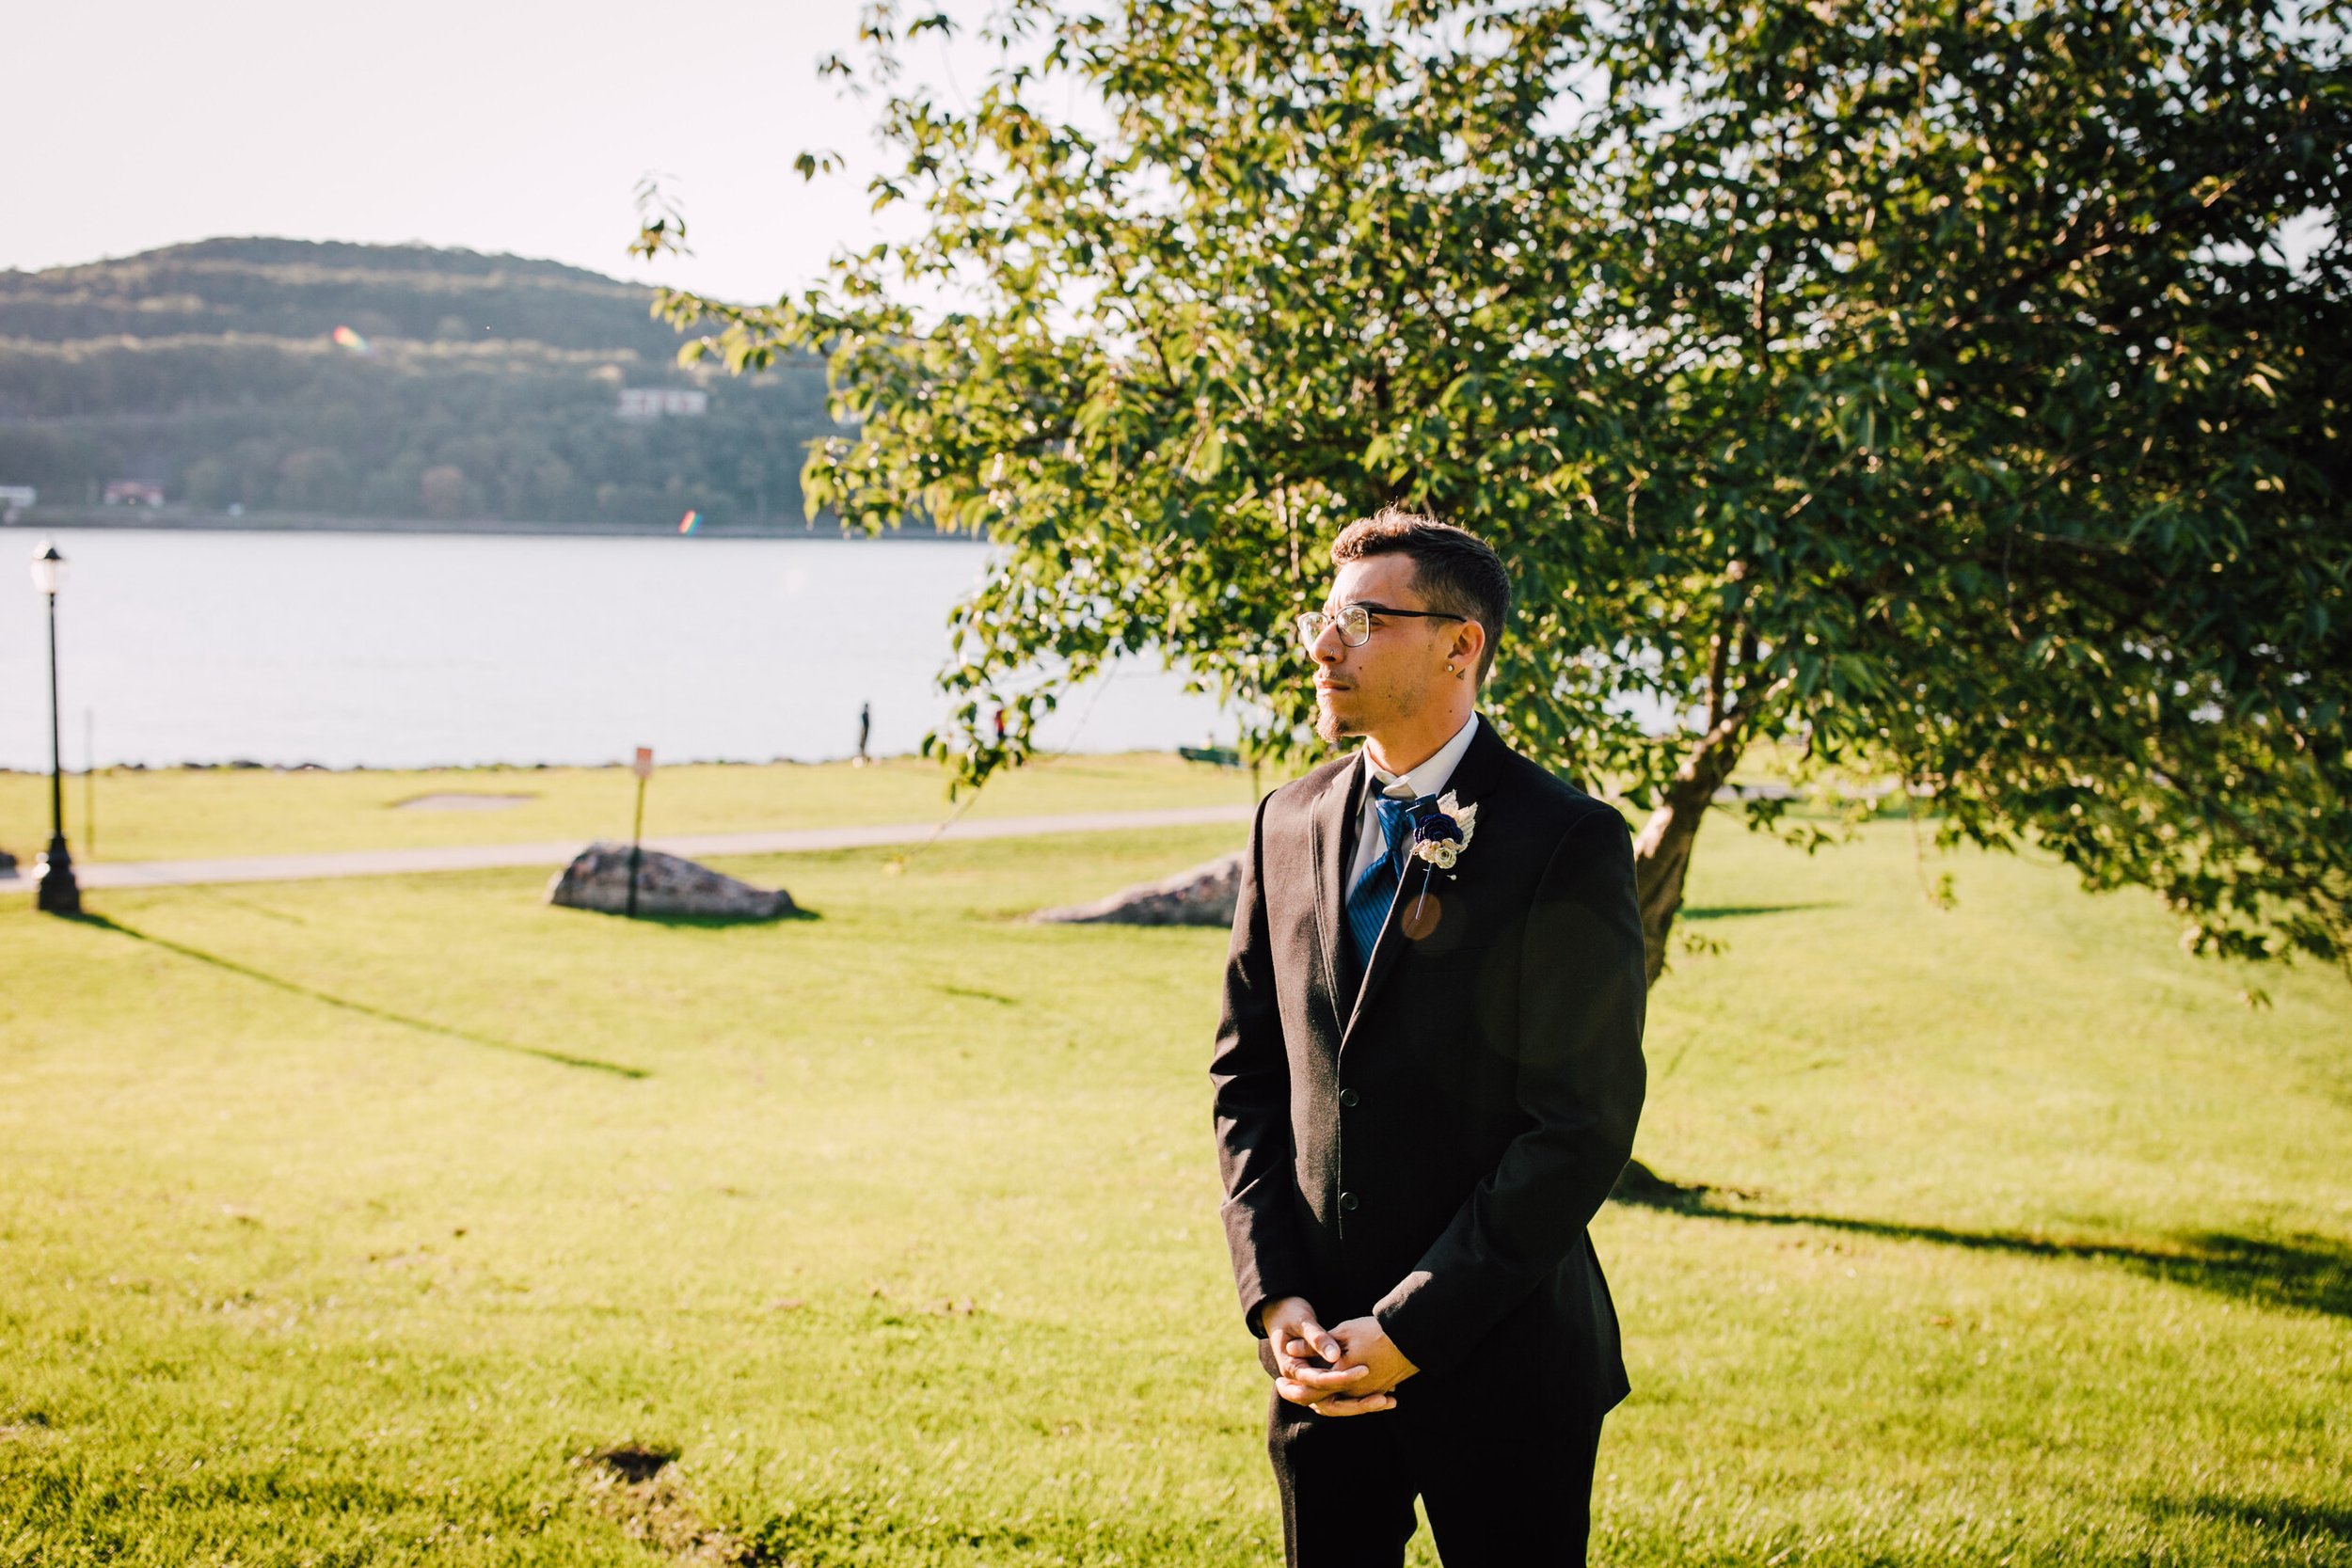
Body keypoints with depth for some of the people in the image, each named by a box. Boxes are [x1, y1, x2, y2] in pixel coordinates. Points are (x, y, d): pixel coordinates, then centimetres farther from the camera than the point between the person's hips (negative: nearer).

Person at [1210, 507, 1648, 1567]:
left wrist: (1411, 1329, -15)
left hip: (1498, 1357, -5)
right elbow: (1247, 1072, 10)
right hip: (1323, 1357, 5)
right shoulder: (1288, 825, 6)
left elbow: (1583, 1126, -14)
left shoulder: (1570, 845, -11)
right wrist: (1276, 1297, -3)